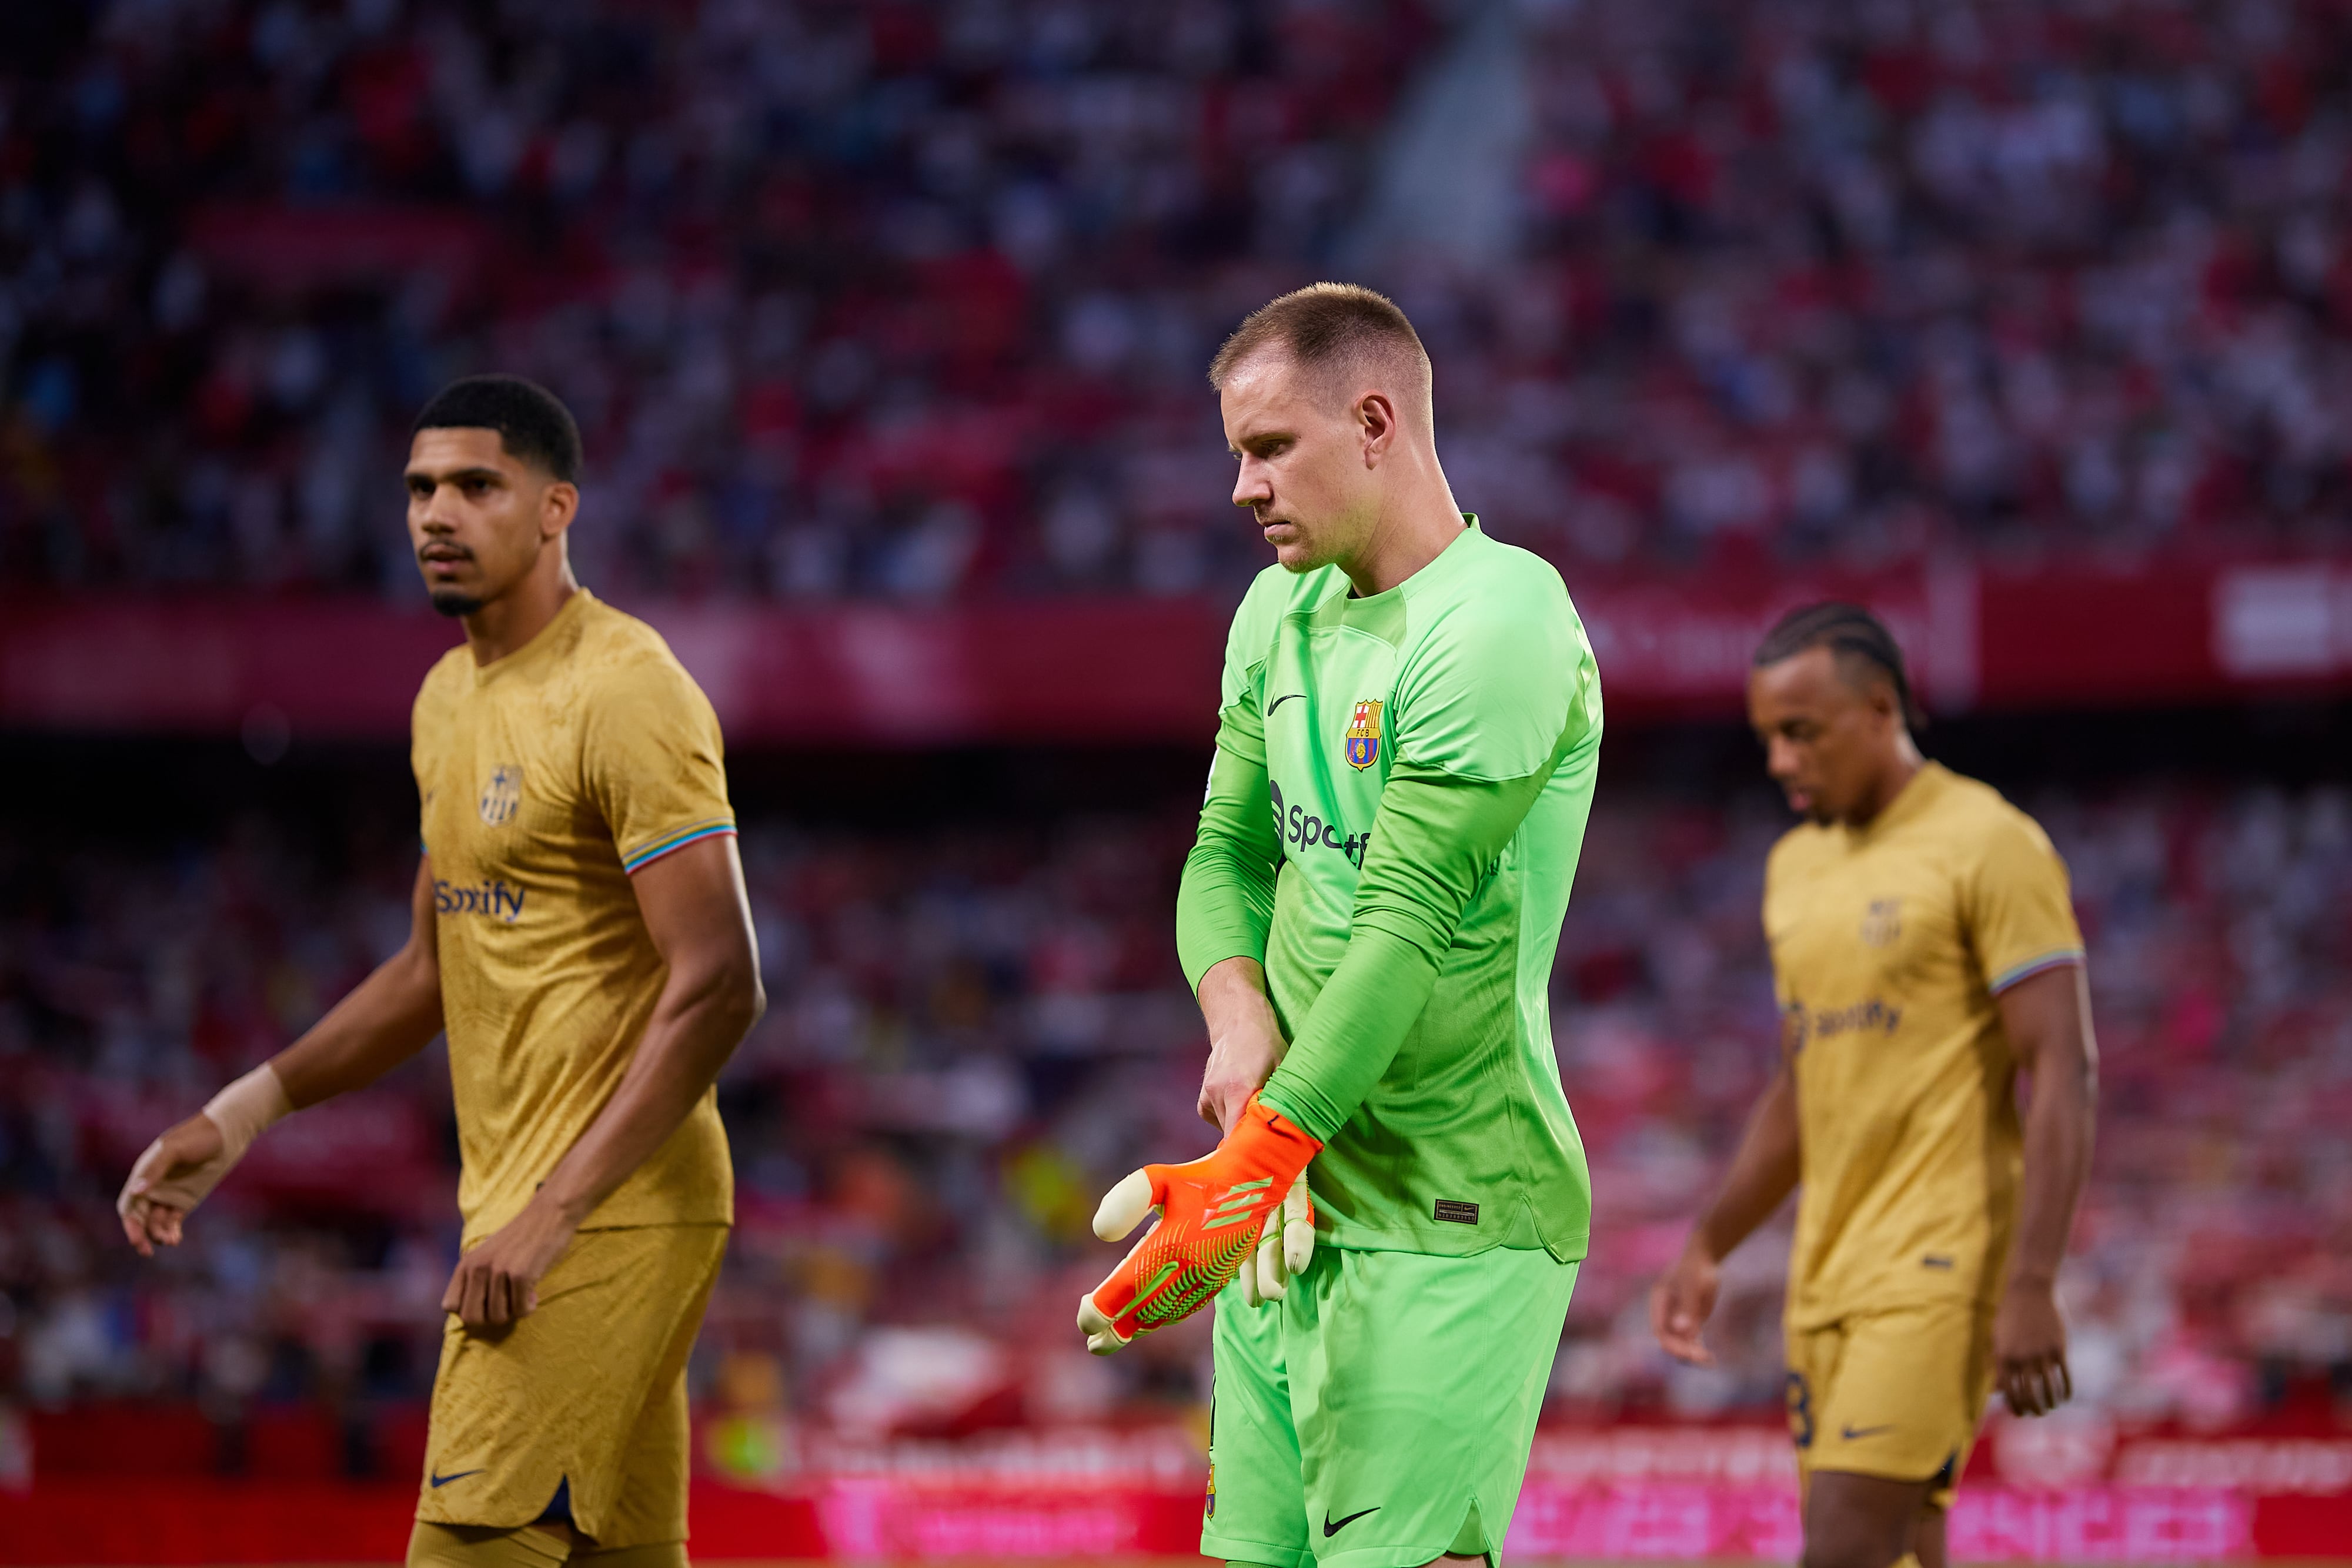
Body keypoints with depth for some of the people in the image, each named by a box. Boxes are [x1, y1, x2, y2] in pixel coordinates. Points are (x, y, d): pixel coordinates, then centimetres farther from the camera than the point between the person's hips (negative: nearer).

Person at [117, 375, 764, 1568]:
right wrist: (241, 1114, 17)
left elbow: (716, 986, -20)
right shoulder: (448, 698, 15)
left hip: (614, 1217, -9)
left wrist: (554, 1213, -25)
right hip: (516, 1209, 9)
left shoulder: (625, 695, -14)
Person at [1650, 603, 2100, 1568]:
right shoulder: (1796, 866, 16)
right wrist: (1707, 1251, 21)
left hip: (1938, 1270, -8)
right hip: (1827, 1272, 8)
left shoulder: (1989, 846, -8)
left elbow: (2065, 1074, -13)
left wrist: (2031, 1288, -19)